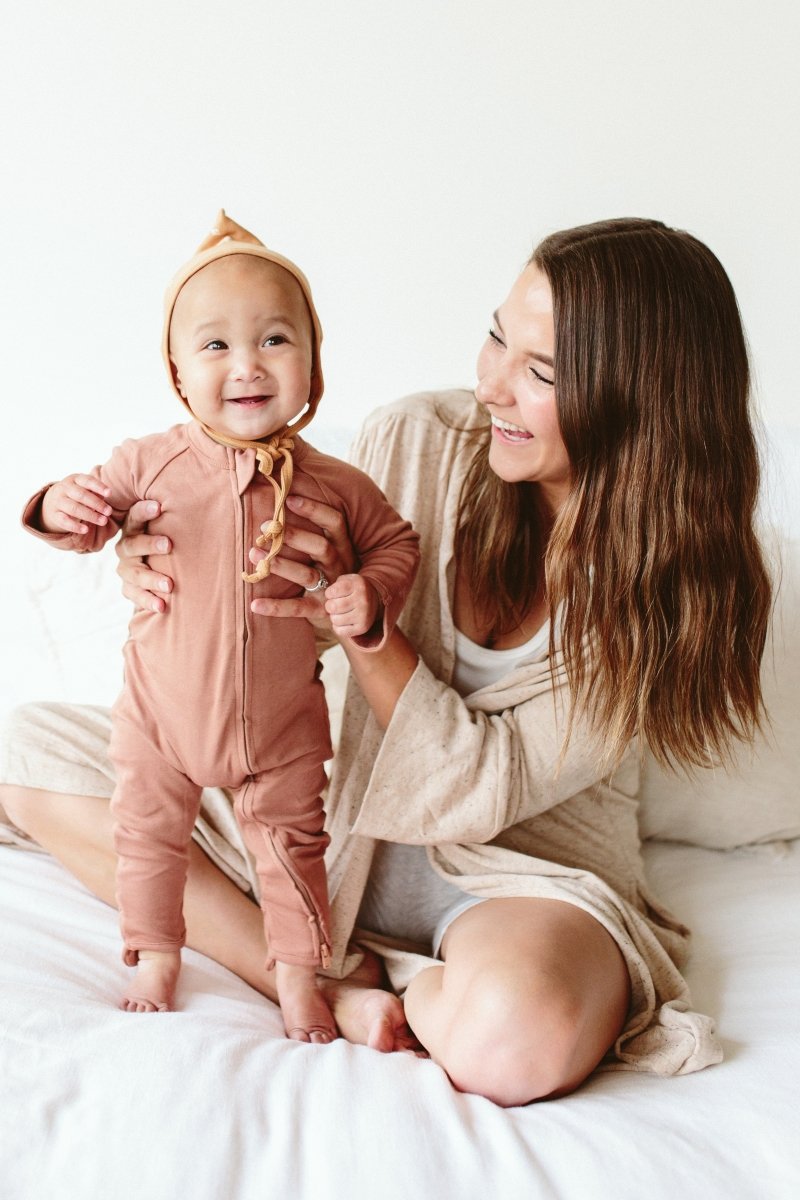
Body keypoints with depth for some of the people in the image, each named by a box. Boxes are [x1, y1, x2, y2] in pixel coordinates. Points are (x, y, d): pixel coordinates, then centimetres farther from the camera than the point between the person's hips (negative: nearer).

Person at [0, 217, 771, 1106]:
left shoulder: (676, 581, -15)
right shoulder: (415, 439, -9)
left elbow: (484, 790, -17)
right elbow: (270, 607, 2)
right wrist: (170, 570, -20)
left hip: (523, 867, -5)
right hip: (338, 823, 5)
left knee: (514, 1039, -42)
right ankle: (337, 990, -14)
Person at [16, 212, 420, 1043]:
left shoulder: (331, 484, -12)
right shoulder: (153, 462, -13)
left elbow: (393, 541, 1)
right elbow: (93, 517, -1)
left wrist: (371, 597, -18)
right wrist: (59, 509, -24)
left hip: (282, 725, 0)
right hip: (162, 713, 1)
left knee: (292, 846, 14)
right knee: (147, 837, 16)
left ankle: (299, 977, 34)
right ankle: (156, 962, 39)